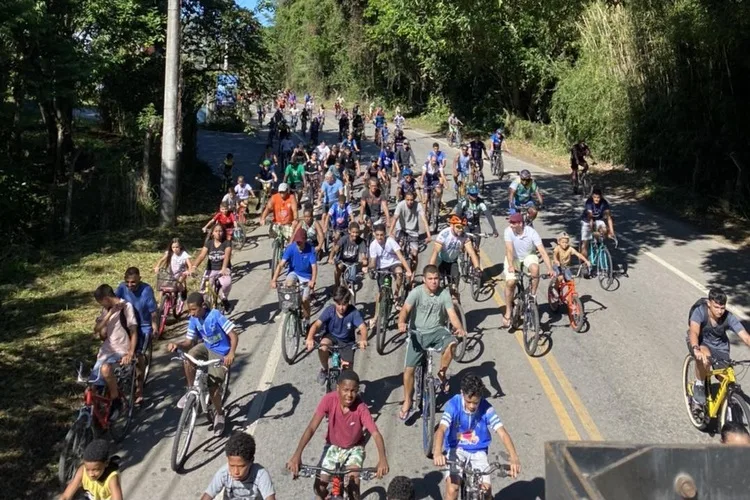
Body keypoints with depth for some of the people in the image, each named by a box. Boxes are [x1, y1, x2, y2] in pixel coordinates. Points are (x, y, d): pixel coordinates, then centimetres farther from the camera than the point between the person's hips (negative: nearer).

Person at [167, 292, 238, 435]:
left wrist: (231, 353, -45)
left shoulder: (215, 315, -26)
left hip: (221, 353, -4)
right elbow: (189, 341, -5)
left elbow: (233, 335, -29)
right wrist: (176, 344, -27)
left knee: (213, 386, -12)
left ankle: (219, 414, 16)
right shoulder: (193, 320, -10)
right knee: (188, 358, -28)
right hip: (206, 347, 5)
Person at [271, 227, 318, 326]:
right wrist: (274, 280, -34)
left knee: (305, 300, -10)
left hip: (306, 276, -1)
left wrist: (312, 281, -42)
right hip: (294, 273, 1)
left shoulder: (310, 249, -19)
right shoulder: (290, 248, -17)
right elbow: (281, 264, -23)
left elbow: (314, 266, -25)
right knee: (288, 284, -33)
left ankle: (306, 322, 13)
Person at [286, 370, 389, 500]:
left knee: (354, 481, -23)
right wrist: (297, 455, -39)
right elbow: (311, 428, -29)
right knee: (319, 487, -5)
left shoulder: (361, 407, -28)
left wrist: (382, 459, -52)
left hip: (354, 448, -1)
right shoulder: (329, 400, -27)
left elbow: (376, 434, -34)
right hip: (333, 446, 1)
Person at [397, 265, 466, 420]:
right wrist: (401, 323, -45)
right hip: (417, 333, -1)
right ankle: (407, 403, 12)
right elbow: (405, 309, -23)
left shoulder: (444, 293, -6)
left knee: (451, 343, -33)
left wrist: (460, 328, -32)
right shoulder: (416, 292, -12)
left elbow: (452, 314, -12)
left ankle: (442, 374, -7)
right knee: (409, 369, -7)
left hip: (437, 330, 1)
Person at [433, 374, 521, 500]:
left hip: (478, 452, 1)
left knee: (486, 490, -15)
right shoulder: (453, 405, -19)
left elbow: (502, 433, -22)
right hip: (455, 450, -1)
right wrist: (437, 452, -49)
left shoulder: (486, 409, -15)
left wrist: (514, 458, -38)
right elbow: (441, 429, -30)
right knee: (452, 490, -21)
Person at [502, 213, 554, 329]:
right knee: (510, 282, -19)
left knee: (535, 268, -35)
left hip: (528, 256, 0)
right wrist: (510, 266, -47)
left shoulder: (532, 232, -24)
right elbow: (509, 250, -30)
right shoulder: (508, 231, -22)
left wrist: (550, 270, -38)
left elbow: (543, 252, -28)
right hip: (513, 258, 0)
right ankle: (508, 313, -4)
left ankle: (533, 295, -12)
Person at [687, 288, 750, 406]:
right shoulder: (700, 311, -29)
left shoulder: (729, 318, -22)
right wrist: (696, 349, -62)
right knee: (705, 356, -38)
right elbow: (694, 332, -43)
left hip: (720, 347, 3)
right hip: (700, 342, -3)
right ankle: (699, 385, -11)